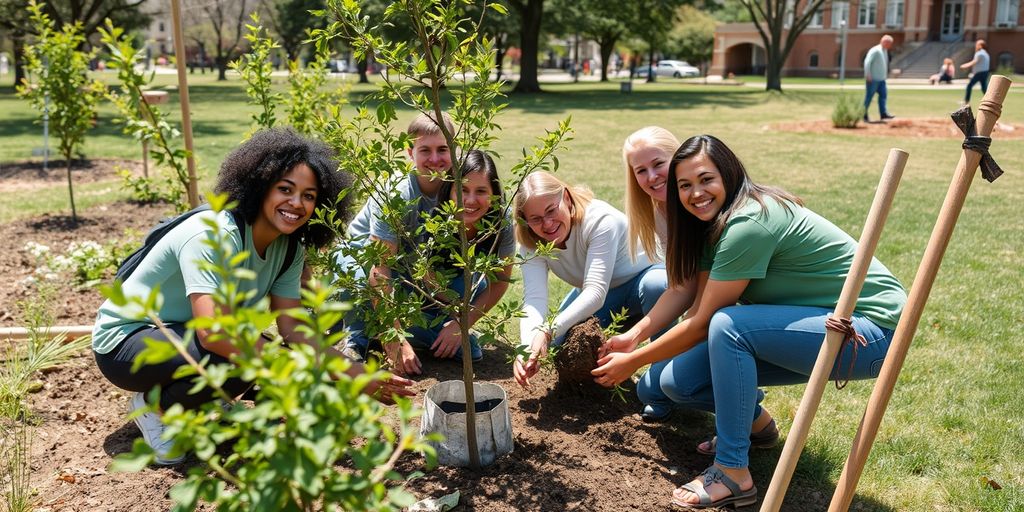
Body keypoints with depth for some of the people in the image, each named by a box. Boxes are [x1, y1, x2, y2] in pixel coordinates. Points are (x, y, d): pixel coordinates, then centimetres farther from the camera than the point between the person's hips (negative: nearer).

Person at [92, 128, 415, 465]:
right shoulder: (212, 236, -30)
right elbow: (212, 333, -40)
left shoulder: (288, 249, -6)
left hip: (186, 337, 8)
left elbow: (293, 331, -7)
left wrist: (361, 374, -18)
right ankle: (155, 406, -4)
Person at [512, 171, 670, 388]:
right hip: (593, 295, 5)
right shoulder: (531, 245, -17)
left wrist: (548, 330, -55)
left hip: (640, 279, -5)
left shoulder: (600, 220, -34)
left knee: (656, 286, -39)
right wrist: (527, 347, -51)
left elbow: (596, 292, -42)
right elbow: (534, 299, -30)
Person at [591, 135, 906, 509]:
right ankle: (754, 421, 23)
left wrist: (633, 361, -11)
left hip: (873, 330, -8)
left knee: (728, 326, -32)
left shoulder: (748, 223, -25)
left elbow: (701, 322, -21)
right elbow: (695, 304, 3)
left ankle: (733, 473, -19)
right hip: (814, 322, 9)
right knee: (678, 382, -6)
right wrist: (634, 334, -7)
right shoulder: (718, 221, 4)